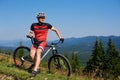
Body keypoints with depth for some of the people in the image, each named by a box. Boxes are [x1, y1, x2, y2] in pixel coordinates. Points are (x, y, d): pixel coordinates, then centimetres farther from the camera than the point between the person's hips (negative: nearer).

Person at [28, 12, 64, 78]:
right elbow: (30, 33, 7)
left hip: (42, 42, -2)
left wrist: (60, 37, -3)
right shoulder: (33, 25, -2)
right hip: (35, 42, 2)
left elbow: (55, 30, 4)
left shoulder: (47, 25, -5)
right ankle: (37, 68, 3)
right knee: (32, 55, -19)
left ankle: (35, 70, -30)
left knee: (38, 52, -29)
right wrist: (31, 35, -17)